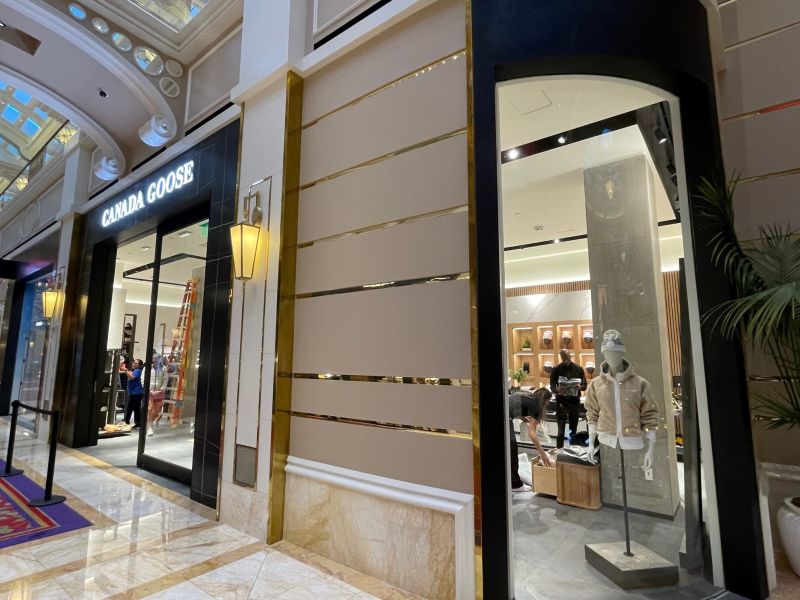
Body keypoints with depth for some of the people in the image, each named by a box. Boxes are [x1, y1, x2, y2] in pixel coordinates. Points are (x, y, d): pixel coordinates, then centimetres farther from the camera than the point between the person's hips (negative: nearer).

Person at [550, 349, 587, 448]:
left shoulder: (578, 369, 6)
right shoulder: (556, 369, 2)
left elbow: (585, 386, 6)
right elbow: (552, 386, 0)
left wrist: (580, 387, -17)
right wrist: (557, 389, -22)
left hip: (575, 402, 2)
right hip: (561, 402, -2)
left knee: (573, 429, 9)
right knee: (561, 430, -5)